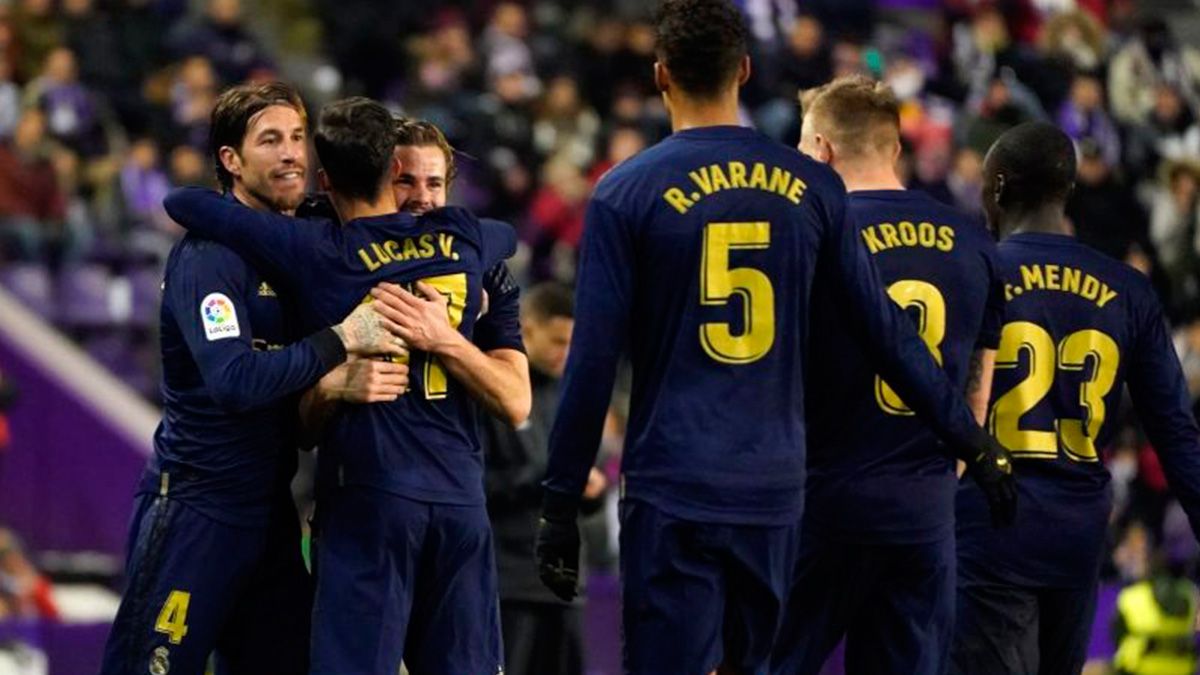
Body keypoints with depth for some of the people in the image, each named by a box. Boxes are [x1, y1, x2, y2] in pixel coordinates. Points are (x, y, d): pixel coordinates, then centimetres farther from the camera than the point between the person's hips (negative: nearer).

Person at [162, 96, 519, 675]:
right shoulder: (460, 239, 6)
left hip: (371, 495, -4)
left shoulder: (316, 253, -6)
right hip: (461, 494, 4)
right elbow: (508, 235, 32)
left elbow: (183, 203, -1)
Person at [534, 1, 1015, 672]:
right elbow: (889, 332, 8)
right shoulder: (812, 186, 6)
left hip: (671, 497, -4)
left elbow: (592, 366, -4)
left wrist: (560, 509, 1)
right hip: (776, 493, 4)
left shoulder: (626, 194, -3)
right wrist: (976, 443, 17)